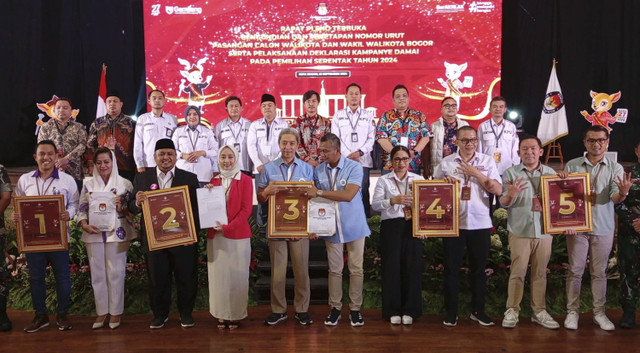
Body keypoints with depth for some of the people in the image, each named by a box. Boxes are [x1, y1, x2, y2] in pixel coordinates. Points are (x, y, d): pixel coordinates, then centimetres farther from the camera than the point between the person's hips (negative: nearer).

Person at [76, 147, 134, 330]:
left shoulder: (125, 184, 1)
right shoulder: (88, 185, 9)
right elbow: (82, 209, 8)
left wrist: (121, 208, -19)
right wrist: (84, 225, -9)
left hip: (116, 234, -3)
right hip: (94, 235, 3)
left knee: (116, 273, 1)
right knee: (97, 273, 8)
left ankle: (115, 312, 15)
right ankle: (101, 311, 21)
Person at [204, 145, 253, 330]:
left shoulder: (245, 180, -1)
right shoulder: (213, 180, 10)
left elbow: (246, 209, -7)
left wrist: (228, 226, -16)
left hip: (238, 235, -3)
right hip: (215, 235, 3)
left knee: (237, 276, 3)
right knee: (218, 276, 7)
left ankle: (236, 315, 16)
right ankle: (222, 314, 19)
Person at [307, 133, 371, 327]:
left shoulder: (354, 167, -12)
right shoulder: (318, 170, 1)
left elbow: (348, 195, -23)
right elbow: (315, 198, 7)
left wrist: (319, 192, -22)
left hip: (354, 226, -2)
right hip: (331, 227, 3)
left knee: (356, 269, 4)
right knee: (334, 269, 8)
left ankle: (355, 309, 16)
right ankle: (335, 308, 20)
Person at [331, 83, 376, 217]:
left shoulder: (368, 116, 14)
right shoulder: (338, 115, 13)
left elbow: (371, 138, 7)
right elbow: (335, 138, 5)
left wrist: (360, 152, -7)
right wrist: (348, 155, -6)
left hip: (363, 160, 0)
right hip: (343, 160, 0)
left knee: (363, 189, -4)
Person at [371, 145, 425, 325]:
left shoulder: (418, 179, 12)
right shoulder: (383, 180, 6)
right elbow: (374, 204, -4)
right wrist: (393, 200, -19)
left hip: (412, 226, 2)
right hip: (391, 227, -1)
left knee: (412, 266, 0)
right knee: (392, 266, -1)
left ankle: (409, 310, 13)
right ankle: (393, 310, 11)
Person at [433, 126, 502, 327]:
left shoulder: (487, 162, 6)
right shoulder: (446, 163, 5)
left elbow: (498, 190, -3)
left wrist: (476, 174, -10)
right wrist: (445, 182, -11)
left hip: (480, 223, 1)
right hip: (453, 222, 0)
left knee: (479, 268, 10)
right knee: (451, 268, 5)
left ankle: (478, 310, 25)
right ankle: (451, 311, 17)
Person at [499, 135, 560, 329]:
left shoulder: (550, 173, 10)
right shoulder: (511, 173, 2)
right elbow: (503, 203, -4)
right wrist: (511, 194, -26)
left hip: (544, 231, 3)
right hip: (520, 231, -2)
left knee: (540, 273, 9)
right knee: (518, 272, -1)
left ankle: (539, 311, 19)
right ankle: (512, 310, 10)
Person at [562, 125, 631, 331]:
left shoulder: (615, 168, 0)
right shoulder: (572, 165, 0)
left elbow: (615, 198, -12)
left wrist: (622, 193, -34)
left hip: (603, 229, 1)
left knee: (599, 272, 10)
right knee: (575, 271, 5)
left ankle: (599, 312, 21)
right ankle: (572, 311, 15)